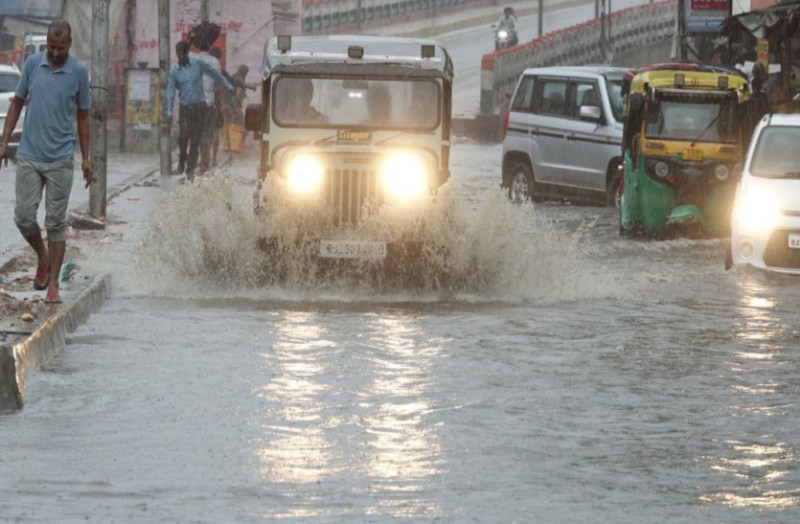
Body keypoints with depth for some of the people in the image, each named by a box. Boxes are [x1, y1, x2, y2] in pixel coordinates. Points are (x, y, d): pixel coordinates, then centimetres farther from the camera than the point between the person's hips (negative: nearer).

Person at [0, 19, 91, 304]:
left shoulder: (79, 72, -4)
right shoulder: (32, 63, 0)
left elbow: (82, 116, 5)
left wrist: (86, 158, 4)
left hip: (60, 159, -2)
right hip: (29, 156, 2)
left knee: (56, 222, 0)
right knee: (24, 217, 0)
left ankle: (53, 286, 6)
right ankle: (43, 257, 28)